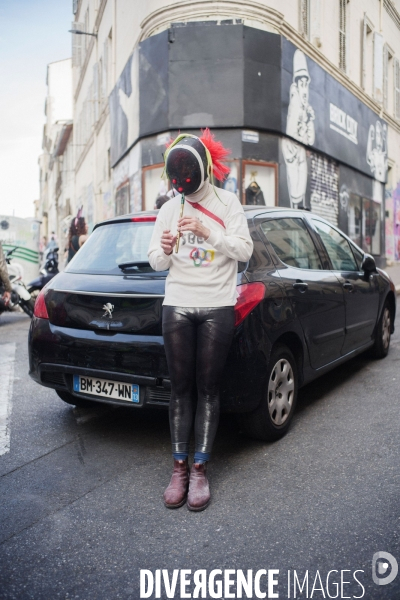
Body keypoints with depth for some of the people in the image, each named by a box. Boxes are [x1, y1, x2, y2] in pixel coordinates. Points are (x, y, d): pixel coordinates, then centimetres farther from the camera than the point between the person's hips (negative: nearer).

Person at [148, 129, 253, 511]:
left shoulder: (227, 203, 3)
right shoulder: (169, 209, 10)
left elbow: (244, 250, -5)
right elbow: (156, 263, 9)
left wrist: (207, 233, -18)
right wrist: (164, 250, -15)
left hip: (217, 305, -2)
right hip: (177, 305, 2)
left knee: (208, 389, 1)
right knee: (180, 388, 2)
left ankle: (199, 469, 9)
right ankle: (179, 468, 11)